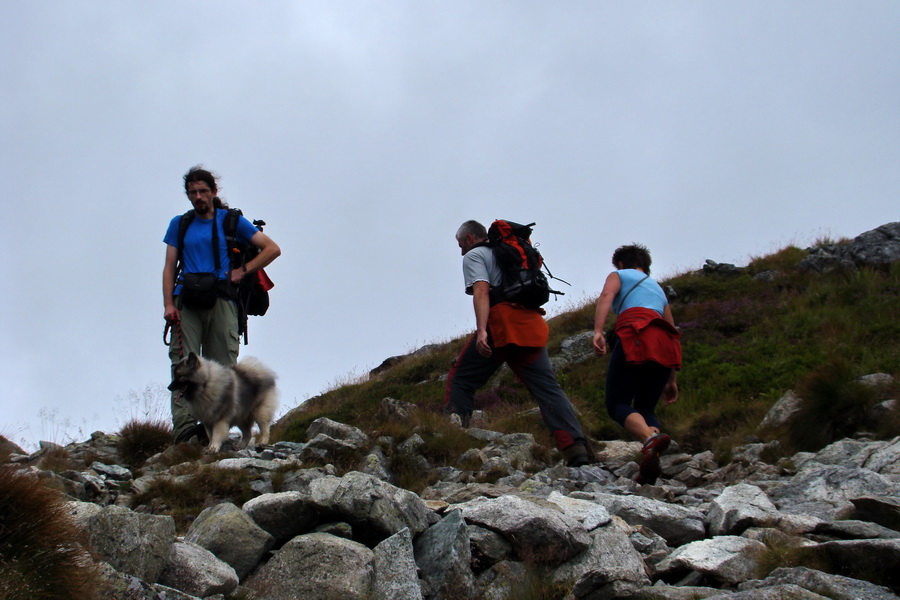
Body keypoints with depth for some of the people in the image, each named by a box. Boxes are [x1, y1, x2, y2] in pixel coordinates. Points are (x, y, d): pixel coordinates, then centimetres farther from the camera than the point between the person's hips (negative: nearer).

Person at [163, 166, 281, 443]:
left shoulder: (231, 221, 15)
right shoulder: (179, 224, 21)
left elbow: (273, 249, 12)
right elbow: (169, 268, 14)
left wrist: (243, 270, 1)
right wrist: (168, 304, -1)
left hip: (221, 301, -1)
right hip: (186, 303, 1)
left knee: (221, 366, -9)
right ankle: (184, 425, -22)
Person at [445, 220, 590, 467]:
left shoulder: (473, 256, 9)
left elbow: (481, 290, -9)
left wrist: (481, 331, -21)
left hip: (501, 325, -6)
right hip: (532, 326, 6)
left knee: (461, 379, 5)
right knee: (546, 386, -2)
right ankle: (575, 447, -16)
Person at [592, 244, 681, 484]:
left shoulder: (619, 275, 21)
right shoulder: (658, 289, 36)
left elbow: (606, 296, -2)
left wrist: (597, 331, -18)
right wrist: (672, 380, 33)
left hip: (636, 338, -5)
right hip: (666, 345, 6)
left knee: (617, 404, -4)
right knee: (645, 409, 14)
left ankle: (651, 438, -36)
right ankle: (650, 469, -13)